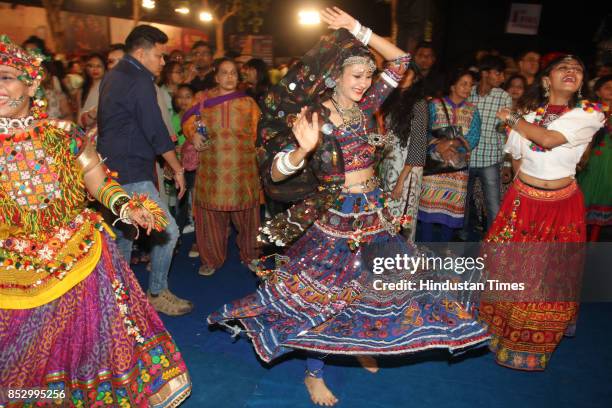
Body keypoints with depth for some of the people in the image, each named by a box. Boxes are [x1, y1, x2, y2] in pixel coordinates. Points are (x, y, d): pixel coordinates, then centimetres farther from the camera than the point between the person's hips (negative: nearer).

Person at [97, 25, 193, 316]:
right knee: (167, 231, -5)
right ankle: (156, 294, 7)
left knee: (122, 234, 18)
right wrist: (178, 169, -6)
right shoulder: (139, 81, -14)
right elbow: (156, 132, -16)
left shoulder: (113, 76, 16)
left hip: (112, 170, 10)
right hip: (130, 174, -10)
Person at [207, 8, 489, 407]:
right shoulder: (315, 115, -15)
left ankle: (360, 347, 44)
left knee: (370, 285, 18)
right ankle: (314, 374, 26)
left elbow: (400, 60, 9)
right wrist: (303, 150, -43)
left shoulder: (364, 106, 2)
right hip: (334, 216, -6)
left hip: (373, 211, 6)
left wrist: (358, 30, 0)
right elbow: (275, 173, -22)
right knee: (322, 294, 5)